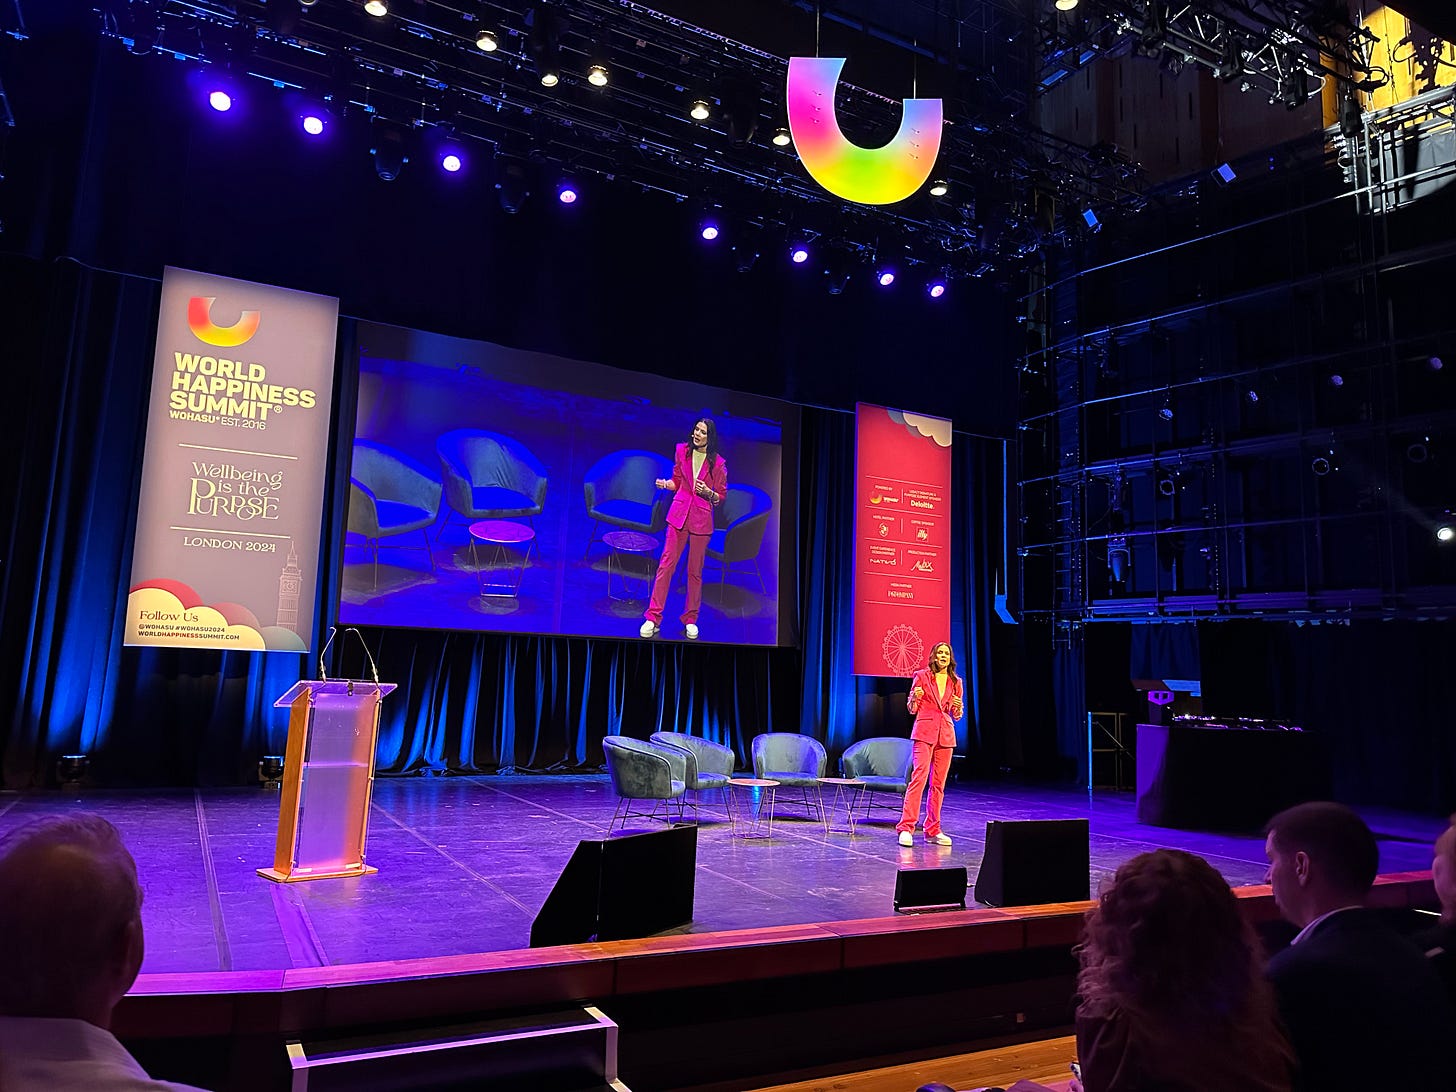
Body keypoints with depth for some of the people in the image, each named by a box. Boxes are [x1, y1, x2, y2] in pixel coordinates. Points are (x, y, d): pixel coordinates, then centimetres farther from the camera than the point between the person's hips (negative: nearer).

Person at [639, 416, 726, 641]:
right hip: (679, 514, 2)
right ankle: (653, 618, 6)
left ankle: (690, 620, 21)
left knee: (695, 571, 6)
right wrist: (666, 484, -6)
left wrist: (708, 492, -16)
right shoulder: (682, 451, 3)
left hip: (701, 520, -2)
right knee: (666, 564, 0)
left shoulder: (718, 463, -4)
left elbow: (721, 497, 3)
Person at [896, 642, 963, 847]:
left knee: (938, 783, 5)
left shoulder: (955, 682, 12)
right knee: (919, 777, -14)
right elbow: (911, 709, 5)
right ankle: (906, 828, -13)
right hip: (925, 732, -4)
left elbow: (956, 716, 18)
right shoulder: (922, 676, 2)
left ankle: (933, 830, 12)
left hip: (946, 734, 4)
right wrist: (915, 697, -17)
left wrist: (959, 708, -5)